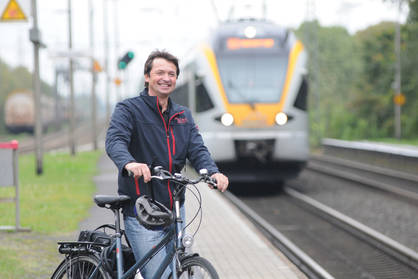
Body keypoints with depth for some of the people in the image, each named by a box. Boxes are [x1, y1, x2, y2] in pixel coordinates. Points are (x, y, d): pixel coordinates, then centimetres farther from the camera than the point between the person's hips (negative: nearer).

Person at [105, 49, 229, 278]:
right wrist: (130, 163, -45)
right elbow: (114, 141, -21)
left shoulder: (183, 115, 15)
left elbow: (197, 149, 2)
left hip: (174, 209, 6)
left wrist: (213, 172, -21)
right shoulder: (128, 109, -3)